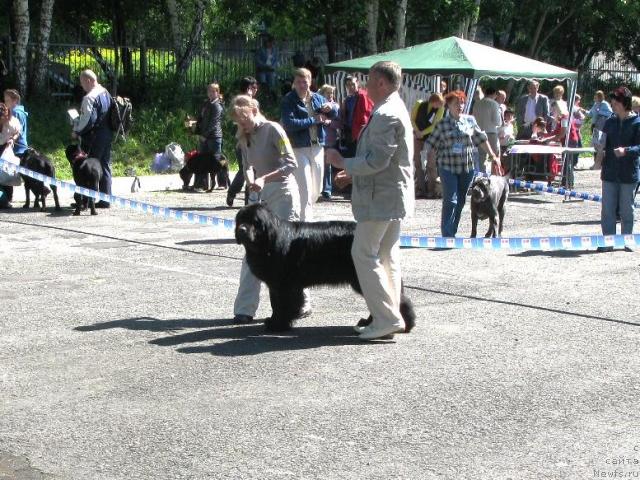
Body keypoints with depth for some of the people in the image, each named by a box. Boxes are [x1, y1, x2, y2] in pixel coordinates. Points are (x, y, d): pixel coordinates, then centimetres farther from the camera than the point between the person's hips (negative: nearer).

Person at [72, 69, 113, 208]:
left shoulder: (90, 97, -16)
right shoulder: (106, 93, 11)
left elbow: (88, 119, -21)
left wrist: (77, 131, -8)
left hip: (94, 137, -9)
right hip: (107, 134, 9)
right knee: (105, 166, 11)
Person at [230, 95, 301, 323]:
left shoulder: (273, 129, -11)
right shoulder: (244, 138, 10)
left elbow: (291, 164, -16)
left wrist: (264, 178, -25)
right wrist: (250, 179, -7)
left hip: (282, 192, -7)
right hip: (259, 196, 7)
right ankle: (245, 309, 1)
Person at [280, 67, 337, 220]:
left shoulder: (317, 98, 9)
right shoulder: (288, 100, -6)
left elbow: (334, 115, 16)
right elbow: (289, 124, -20)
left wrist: (331, 108, -8)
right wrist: (314, 120, -17)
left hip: (317, 147, 6)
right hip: (299, 149, -6)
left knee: (317, 190, 14)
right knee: (306, 191, -7)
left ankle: (306, 212, 37)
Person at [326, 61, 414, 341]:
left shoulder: (385, 115, -19)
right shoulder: (396, 109, 16)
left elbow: (377, 160, -24)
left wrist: (344, 163, -12)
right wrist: (352, 170, 17)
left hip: (380, 198, -11)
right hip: (393, 195, 11)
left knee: (364, 254, -7)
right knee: (387, 255, 13)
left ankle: (387, 318, -9)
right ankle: (391, 316, 18)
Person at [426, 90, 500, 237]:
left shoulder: (470, 120, 6)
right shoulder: (442, 124, -1)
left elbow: (481, 140, 13)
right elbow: (433, 145, 3)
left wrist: (493, 156, 12)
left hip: (467, 166, 4)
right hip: (447, 166, -3)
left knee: (461, 201, 8)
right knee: (450, 200, -10)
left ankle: (452, 232, 18)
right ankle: (447, 235, -9)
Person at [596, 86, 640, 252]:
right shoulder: (610, 122, 10)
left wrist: (626, 150, -28)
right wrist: (601, 151, -4)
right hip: (610, 174, 4)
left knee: (627, 210, 7)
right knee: (607, 209, 2)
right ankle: (608, 242, 7)